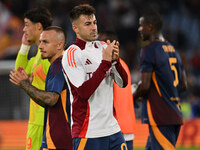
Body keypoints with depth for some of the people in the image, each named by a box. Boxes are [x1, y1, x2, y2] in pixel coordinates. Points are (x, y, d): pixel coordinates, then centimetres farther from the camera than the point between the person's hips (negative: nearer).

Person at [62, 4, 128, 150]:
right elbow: (84, 92, -18)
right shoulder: (72, 54, -8)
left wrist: (115, 60, -9)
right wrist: (105, 62, -18)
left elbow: (123, 83, 8)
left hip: (112, 127, 6)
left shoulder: (104, 47, 11)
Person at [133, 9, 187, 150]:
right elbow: (183, 85, 17)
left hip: (160, 117, -9)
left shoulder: (149, 50, -11)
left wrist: (134, 97, 3)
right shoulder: (173, 50, 15)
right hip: (175, 115, 9)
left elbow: (145, 86, -15)